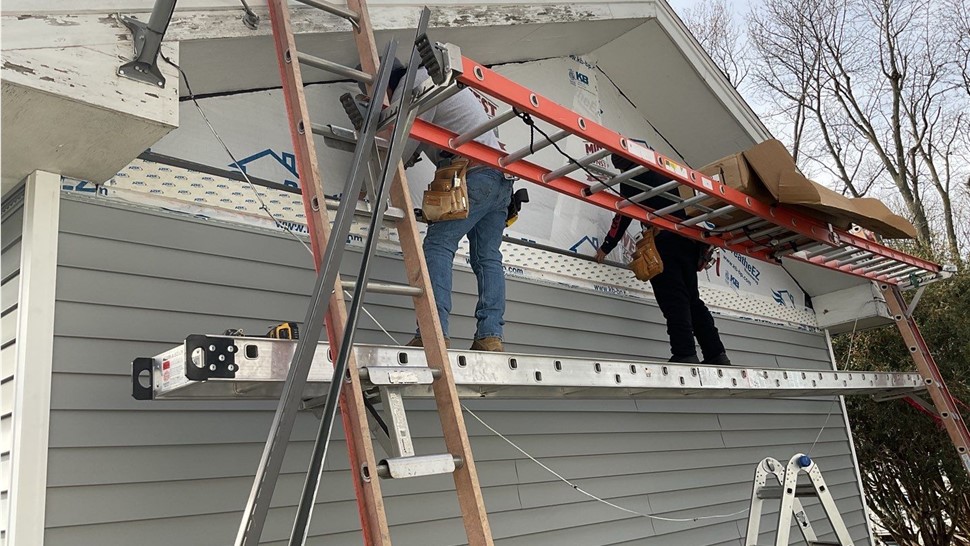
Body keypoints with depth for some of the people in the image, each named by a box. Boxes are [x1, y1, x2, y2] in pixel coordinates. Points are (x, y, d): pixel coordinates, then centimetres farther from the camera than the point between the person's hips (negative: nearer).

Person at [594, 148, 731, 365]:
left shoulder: (633, 177, 7)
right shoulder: (664, 173, 29)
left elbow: (624, 214, -3)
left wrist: (606, 247, 3)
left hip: (665, 241, -7)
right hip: (687, 240, 7)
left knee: (673, 300, -12)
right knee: (692, 299, 9)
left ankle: (685, 354, -21)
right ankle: (717, 355, 4)